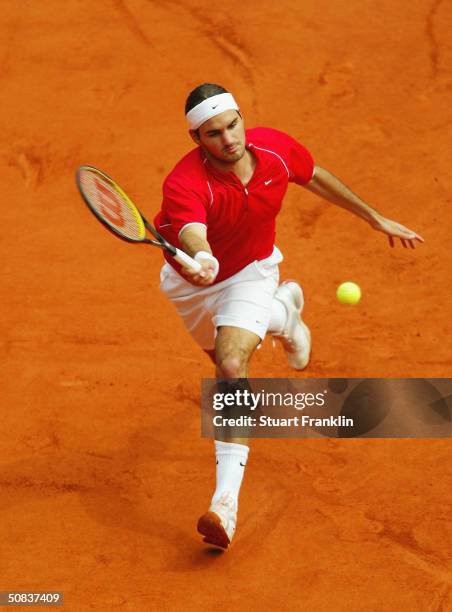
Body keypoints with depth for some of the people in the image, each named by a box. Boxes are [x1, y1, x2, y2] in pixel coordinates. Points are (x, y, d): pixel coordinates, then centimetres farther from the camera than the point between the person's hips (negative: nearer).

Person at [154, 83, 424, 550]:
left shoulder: (275, 148, -25)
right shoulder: (184, 183, -38)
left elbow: (316, 178, -3)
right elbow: (191, 233, -59)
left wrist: (376, 219, 6)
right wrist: (200, 258, -84)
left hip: (250, 271, 0)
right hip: (193, 282, 1)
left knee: (232, 367, -24)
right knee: (225, 365, 27)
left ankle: (226, 503, -26)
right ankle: (283, 311, 64)